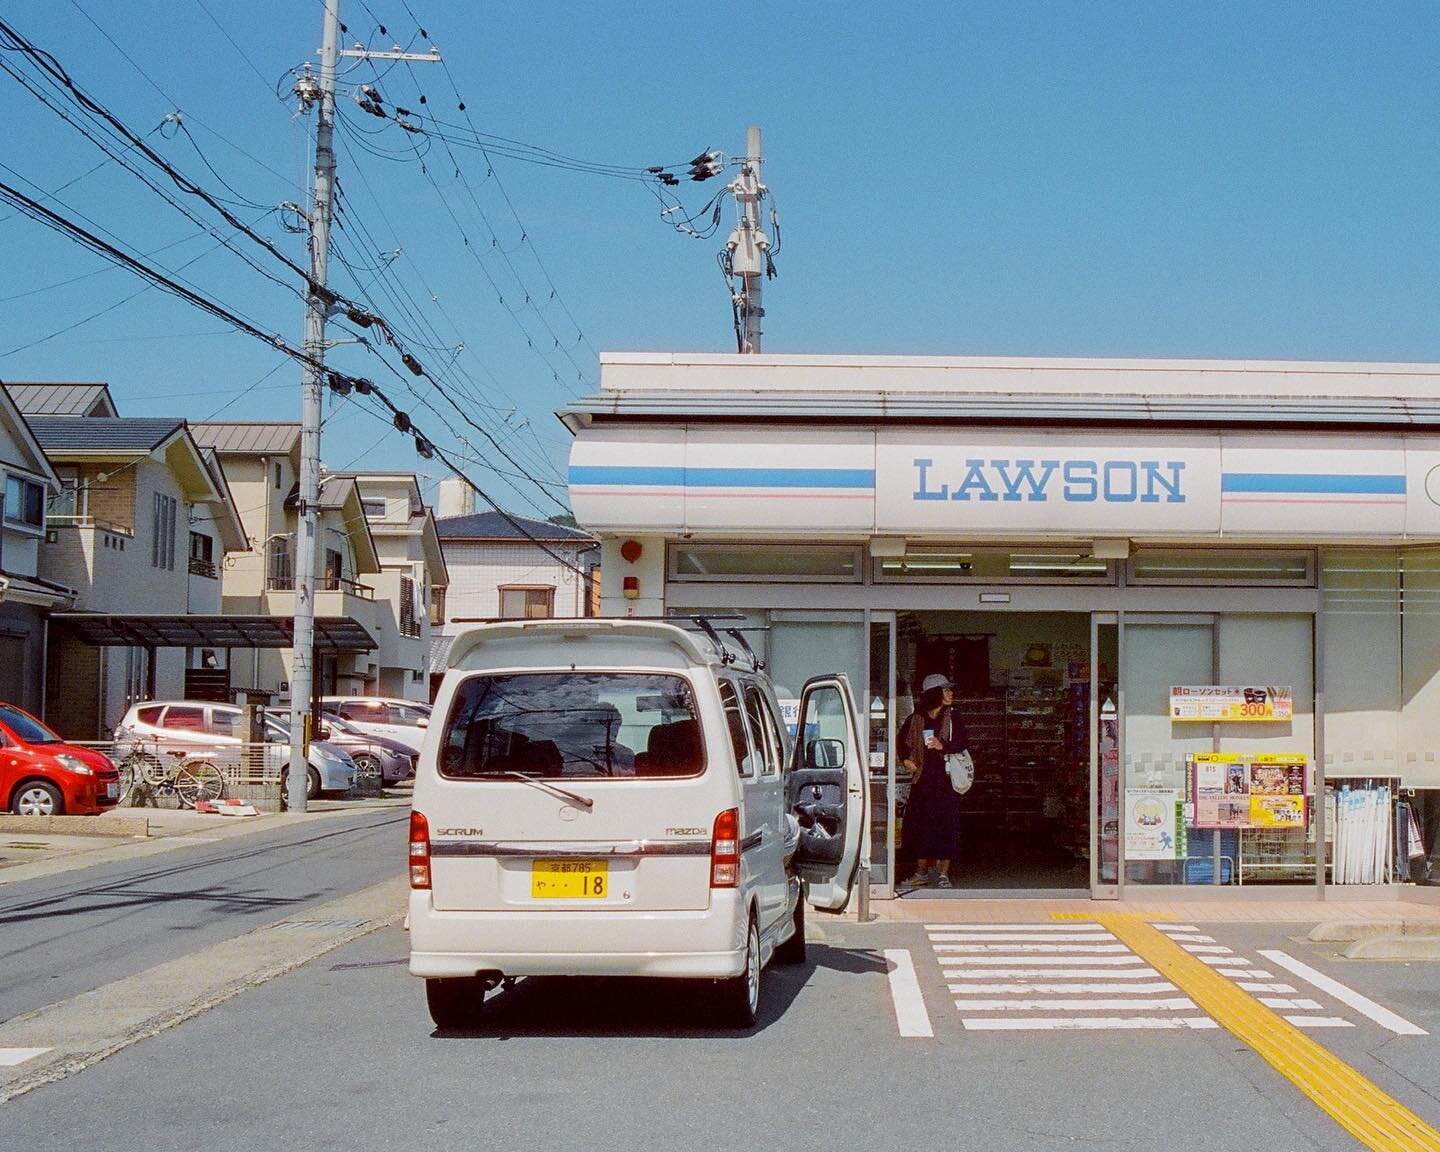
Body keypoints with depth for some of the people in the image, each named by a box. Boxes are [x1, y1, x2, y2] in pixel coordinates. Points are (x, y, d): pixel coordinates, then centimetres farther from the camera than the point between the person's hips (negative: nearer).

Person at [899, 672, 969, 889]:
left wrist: (943, 746, -17)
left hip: (946, 776, -2)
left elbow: (964, 742, -4)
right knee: (919, 824, 3)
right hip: (923, 777, 2)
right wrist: (906, 759, 7)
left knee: (946, 824, -5)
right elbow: (902, 740, 20)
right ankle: (922, 871, 14)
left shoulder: (951, 716, 3)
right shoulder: (916, 718, 5)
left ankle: (943, 873, 1)